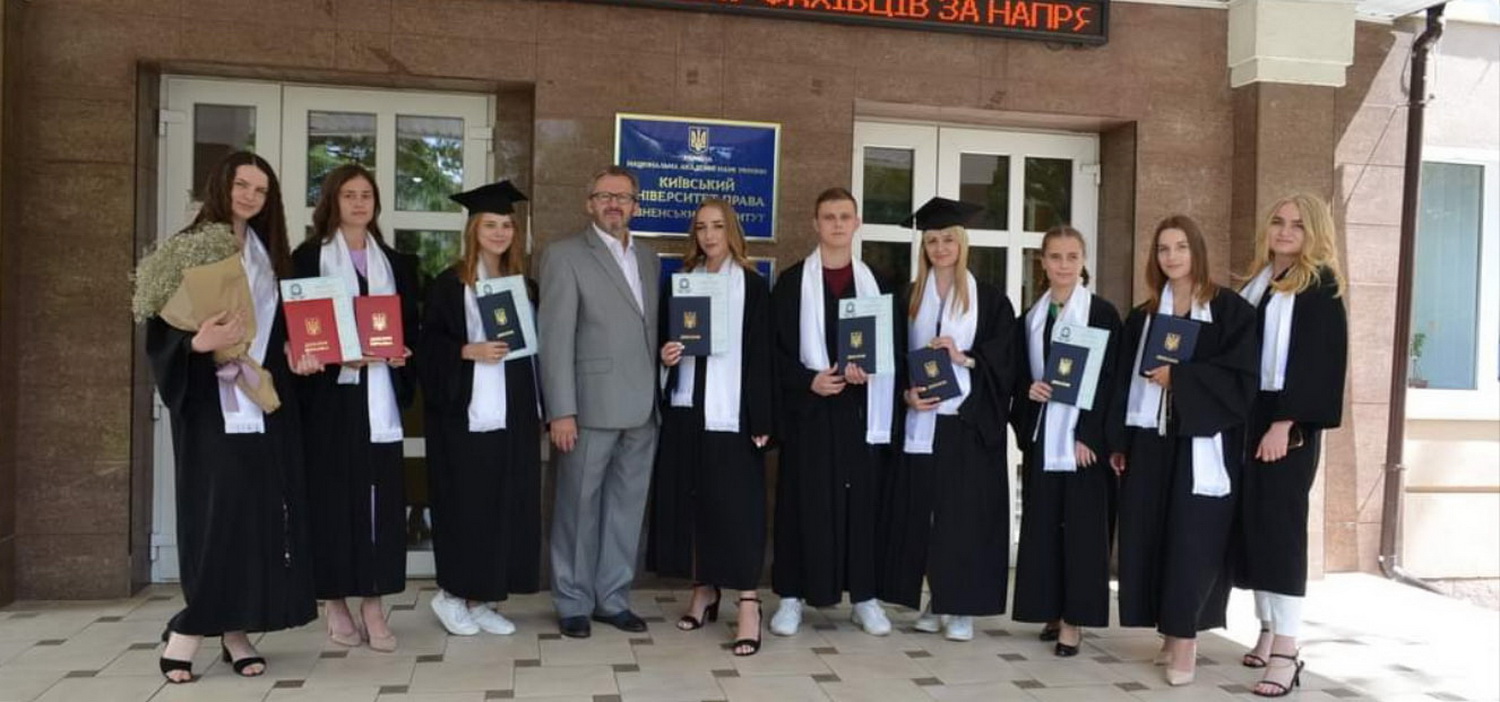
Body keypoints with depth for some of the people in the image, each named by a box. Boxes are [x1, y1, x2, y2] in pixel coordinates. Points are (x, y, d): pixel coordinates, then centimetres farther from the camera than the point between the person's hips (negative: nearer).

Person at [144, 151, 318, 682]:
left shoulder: (269, 254, 15)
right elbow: (163, 327, -7)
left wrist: (293, 351, -1)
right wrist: (199, 343, -26)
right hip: (212, 400, -5)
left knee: (261, 509, 2)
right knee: (218, 509, -9)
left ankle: (236, 629, 9)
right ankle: (188, 631, 2)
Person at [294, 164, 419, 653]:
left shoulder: (396, 263, 16)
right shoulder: (308, 258, 4)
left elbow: (410, 325, 16)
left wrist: (404, 352, -6)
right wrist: (336, 357, -16)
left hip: (380, 393, 3)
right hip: (330, 392, -3)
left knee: (381, 495, -1)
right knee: (333, 494, -1)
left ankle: (373, 604, 4)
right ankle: (336, 604, 9)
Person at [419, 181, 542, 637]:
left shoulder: (523, 285, 13)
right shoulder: (448, 284, -2)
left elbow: (535, 345, 14)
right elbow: (429, 346, -5)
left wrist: (538, 407, 7)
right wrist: (468, 351, -21)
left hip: (513, 413, 5)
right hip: (464, 413, -5)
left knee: (505, 505, 6)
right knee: (465, 505, -3)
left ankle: (480, 600, 16)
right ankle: (451, 594, 15)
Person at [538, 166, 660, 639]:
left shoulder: (649, 258, 15)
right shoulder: (565, 255, -3)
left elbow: (651, 330, 15)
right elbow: (556, 338, -9)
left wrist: (659, 395, 6)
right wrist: (561, 410, -14)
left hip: (642, 407, 5)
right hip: (592, 405, -5)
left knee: (627, 507, 11)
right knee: (579, 508, 5)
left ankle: (613, 598, 23)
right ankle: (573, 603, 18)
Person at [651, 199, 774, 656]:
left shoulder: (752, 285, 0)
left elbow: (761, 356, -4)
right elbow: (664, 341, 18)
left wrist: (761, 420, -10)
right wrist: (665, 355, -7)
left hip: (731, 413, -4)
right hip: (685, 409, 4)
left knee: (736, 504, -6)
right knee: (691, 500, 7)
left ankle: (748, 604, -4)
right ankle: (704, 592, 19)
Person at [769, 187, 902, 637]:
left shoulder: (876, 282, 10)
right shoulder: (792, 281, 3)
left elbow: (895, 343, 7)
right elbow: (775, 347, -1)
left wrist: (869, 368, -12)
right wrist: (808, 380, -15)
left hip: (863, 407, 2)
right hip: (808, 406, -2)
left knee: (863, 500, 5)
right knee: (803, 501, 1)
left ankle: (864, 595, 16)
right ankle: (792, 596, 11)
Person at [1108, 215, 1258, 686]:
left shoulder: (1230, 310, -1)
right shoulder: (1142, 317, 13)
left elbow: (1241, 376, -10)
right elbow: (1126, 380, 12)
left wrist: (1179, 376, -16)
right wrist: (1118, 441, 7)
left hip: (1203, 442, -5)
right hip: (1150, 440, 5)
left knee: (1192, 538, -6)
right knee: (1151, 537, 4)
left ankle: (1185, 638, 1)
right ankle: (1173, 632, 15)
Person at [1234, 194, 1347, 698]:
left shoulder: (1320, 286, -5)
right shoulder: (1258, 283, 15)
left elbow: (1317, 359, -13)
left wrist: (1285, 424, -20)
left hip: (1288, 422, -7)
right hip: (1249, 415, 7)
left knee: (1281, 524, -9)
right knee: (1254, 522, 7)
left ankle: (1286, 651, -6)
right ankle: (1268, 631, 17)